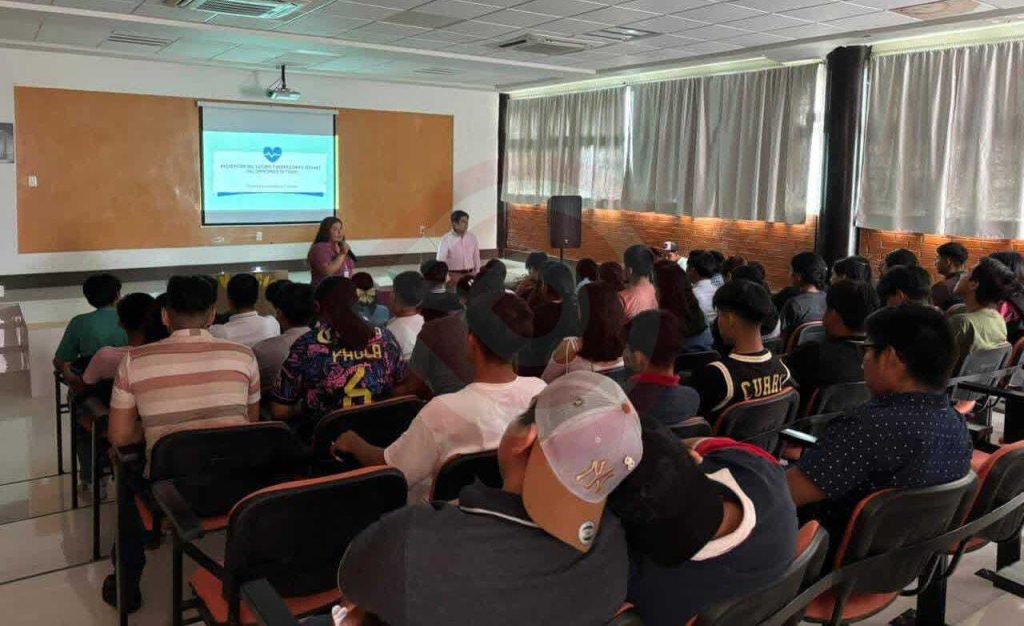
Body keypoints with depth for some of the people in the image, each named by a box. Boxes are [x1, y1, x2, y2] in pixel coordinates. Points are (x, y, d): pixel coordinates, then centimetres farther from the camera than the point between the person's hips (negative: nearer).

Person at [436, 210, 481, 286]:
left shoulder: (472, 237, 4)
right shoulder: (446, 239, -8)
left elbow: (476, 258, 10)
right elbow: (440, 260, -8)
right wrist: (446, 278, -13)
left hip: (470, 275, 4)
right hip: (454, 275, -4)